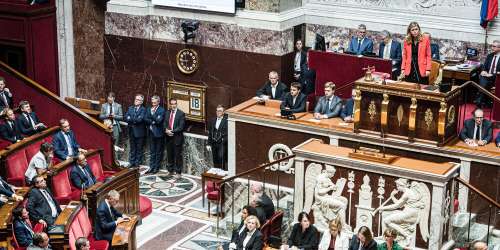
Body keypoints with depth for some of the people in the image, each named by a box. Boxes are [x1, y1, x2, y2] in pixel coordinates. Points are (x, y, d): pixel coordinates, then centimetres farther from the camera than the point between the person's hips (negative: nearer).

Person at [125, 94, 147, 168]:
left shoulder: (143, 110, -6)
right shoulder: (130, 108, 11)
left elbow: (140, 119, -19)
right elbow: (126, 118, -1)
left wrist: (131, 119, -11)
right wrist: (135, 120, -15)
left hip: (139, 132, -5)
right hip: (131, 131, 5)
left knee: (139, 149, 4)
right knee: (132, 149, 12)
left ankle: (137, 163, 10)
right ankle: (132, 163, 19)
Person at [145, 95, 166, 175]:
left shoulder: (162, 110, -8)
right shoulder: (149, 109, 10)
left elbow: (158, 120, -18)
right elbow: (146, 119, 1)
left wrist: (152, 113, -20)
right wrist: (153, 122, -14)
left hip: (159, 133, -5)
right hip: (151, 133, 5)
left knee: (158, 152, 4)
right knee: (152, 151, 10)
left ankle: (156, 167, 11)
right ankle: (151, 167, 15)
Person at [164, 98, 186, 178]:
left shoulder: (181, 113, -8)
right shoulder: (167, 113, 9)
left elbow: (181, 127, -13)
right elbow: (165, 123, 9)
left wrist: (172, 131, -18)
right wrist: (166, 130, -11)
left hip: (177, 137, -5)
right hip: (169, 137, 5)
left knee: (178, 155, 1)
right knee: (169, 155, 12)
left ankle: (178, 172, 9)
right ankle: (170, 170, 24)